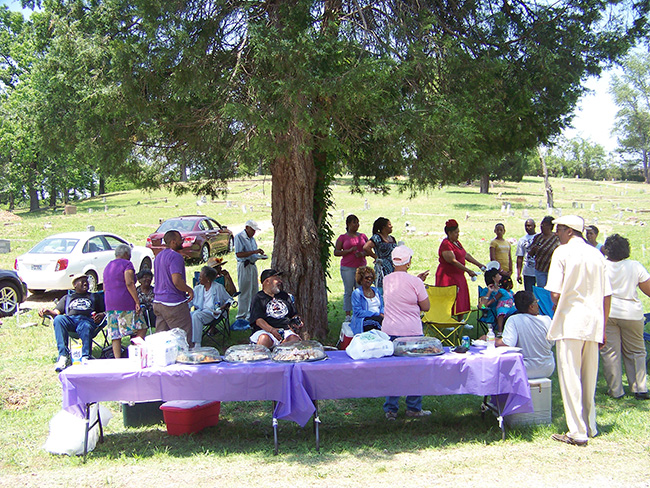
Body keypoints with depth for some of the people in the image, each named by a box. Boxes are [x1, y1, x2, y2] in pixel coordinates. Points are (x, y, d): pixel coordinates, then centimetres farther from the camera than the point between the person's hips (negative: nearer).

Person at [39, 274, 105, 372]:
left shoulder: (95, 296, 36)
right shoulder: (67, 298, 38)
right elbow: (56, 312, 22)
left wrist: (101, 315, -3)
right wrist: (48, 312, -1)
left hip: (87, 319, -2)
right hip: (70, 319, 2)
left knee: (86, 327, -40)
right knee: (59, 319, -35)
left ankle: (85, 358, -54)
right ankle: (63, 356, -40)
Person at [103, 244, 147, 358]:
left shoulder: (107, 267, 22)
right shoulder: (126, 264, -3)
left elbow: (105, 288, 23)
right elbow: (129, 283, -15)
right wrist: (137, 302, -17)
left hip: (109, 305, 8)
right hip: (125, 303, -8)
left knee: (115, 336, 4)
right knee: (141, 329, -2)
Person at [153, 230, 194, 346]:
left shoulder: (158, 256, 15)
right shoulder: (176, 256, -15)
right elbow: (177, 281, -25)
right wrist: (189, 290, -9)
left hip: (158, 302, 9)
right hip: (173, 303, -9)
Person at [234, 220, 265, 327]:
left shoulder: (251, 238, 17)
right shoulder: (239, 237, -10)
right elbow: (239, 254, -20)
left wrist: (259, 254, 5)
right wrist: (254, 252, -22)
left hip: (253, 265, 9)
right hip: (244, 266, -9)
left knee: (254, 291, 10)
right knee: (244, 292, -6)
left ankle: (251, 314, 18)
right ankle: (241, 316, 1)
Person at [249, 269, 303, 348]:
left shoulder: (285, 296, 27)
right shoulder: (258, 298, 9)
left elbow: (294, 314, 32)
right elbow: (258, 320, -5)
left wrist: (298, 323, 7)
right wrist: (272, 330, -23)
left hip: (286, 329, 4)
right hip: (265, 330, -4)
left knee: (295, 339, -31)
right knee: (264, 339, -39)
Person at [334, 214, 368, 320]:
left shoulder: (363, 236, 13)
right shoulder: (343, 237, 3)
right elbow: (336, 252, -2)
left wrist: (362, 254, -7)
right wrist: (349, 250, -14)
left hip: (361, 267, 3)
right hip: (347, 268, -3)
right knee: (348, 291, -1)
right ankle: (348, 315, 5)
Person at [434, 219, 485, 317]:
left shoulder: (456, 242, 14)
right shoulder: (446, 244, -16)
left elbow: (466, 255, 19)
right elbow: (453, 261, -23)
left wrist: (479, 265, 14)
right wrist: (468, 271, -24)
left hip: (458, 275, 10)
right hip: (448, 276, -10)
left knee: (462, 299, 12)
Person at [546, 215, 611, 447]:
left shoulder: (562, 252, -6)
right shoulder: (596, 254, 11)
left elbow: (555, 293, -12)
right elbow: (606, 296, 11)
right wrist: (602, 328, 17)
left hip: (571, 323, -6)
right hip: (594, 323, 6)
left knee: (570, 377, -1)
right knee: (589, 377, 15)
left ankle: (577, 432, -1)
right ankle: (590, 427, 25)